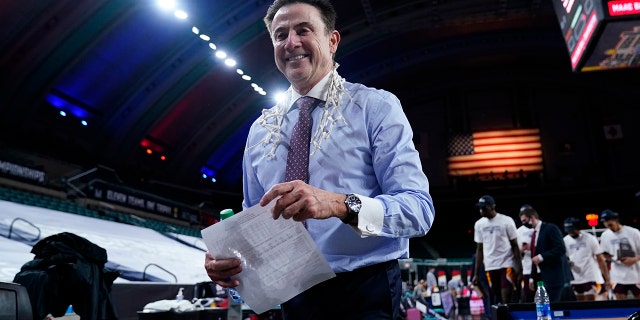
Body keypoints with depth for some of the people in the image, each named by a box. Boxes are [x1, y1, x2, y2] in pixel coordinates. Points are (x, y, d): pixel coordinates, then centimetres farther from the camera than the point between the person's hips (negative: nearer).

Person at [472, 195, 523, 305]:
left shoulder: (506, 221, -5)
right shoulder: (479, 224, 7)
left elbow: (515, 245, -3)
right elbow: (479, 249, 11)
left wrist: (520, 268, -10)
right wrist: (476, 273, 8)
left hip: (507, 264, -4)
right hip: (490, 267, 4)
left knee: (506, 301, -11)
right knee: (498, 300, 5)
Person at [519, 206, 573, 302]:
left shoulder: (550, 228, -7)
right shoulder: (535, 233, 16)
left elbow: (561, 249, -17)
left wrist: (541, 257, -20)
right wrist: (532, 278, 13)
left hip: (555, 277, -8)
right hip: (542, 278, 8)